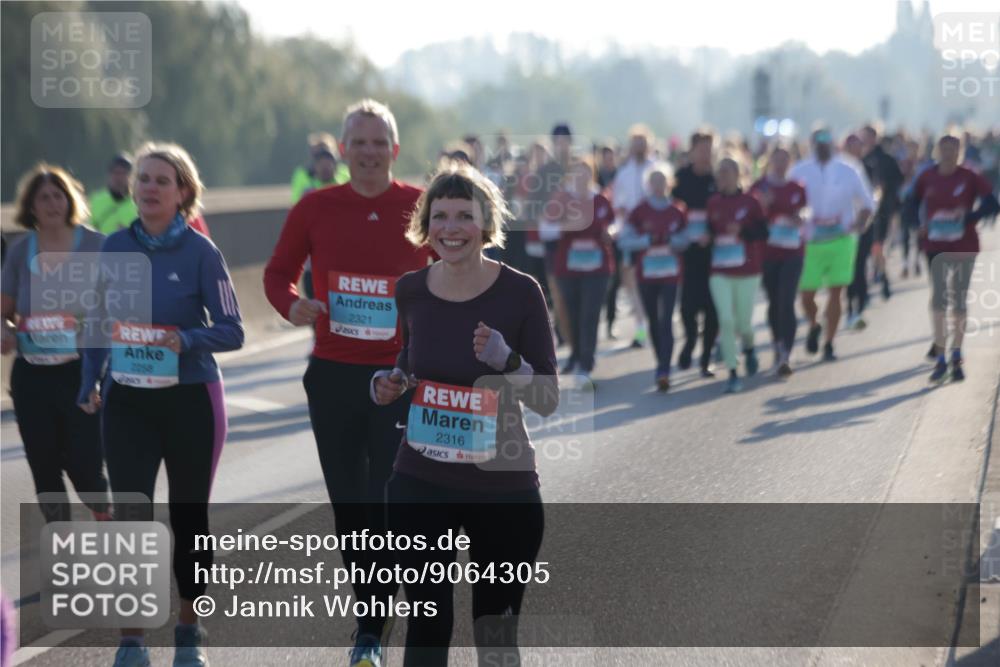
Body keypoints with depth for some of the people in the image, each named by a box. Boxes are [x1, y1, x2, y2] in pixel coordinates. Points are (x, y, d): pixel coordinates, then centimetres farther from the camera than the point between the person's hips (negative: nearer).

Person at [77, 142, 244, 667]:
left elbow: (232, 331, -10)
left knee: (188, 515, 9)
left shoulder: (200, 252, -8)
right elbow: (100, 321, 13)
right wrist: (89, 383, 8)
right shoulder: (114, 248, 3)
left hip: (190, 401, -2)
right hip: (127, 401, 2)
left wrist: (187, 340, -26)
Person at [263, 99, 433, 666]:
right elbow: (279, 273, 10)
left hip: (402, 375, -2)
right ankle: (377, 609, 29)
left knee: (388, 502, -7)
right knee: (348, 502, 11)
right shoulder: (315, 209, 1)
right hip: (334, 374, 3)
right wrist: (292, 305, -12)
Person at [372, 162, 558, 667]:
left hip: (503, 489, -2)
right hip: (420, 486, 2)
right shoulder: (411, 290, -1)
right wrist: (388, 385, -3)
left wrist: (506, 360, -26)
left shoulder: (520, 292, -10)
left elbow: (549, 399, -8)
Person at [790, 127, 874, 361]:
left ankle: (829, 343, 6)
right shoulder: (798, 172, 2)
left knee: (836, 292, -3)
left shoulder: (848, 172, 4)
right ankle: (814, 326, 32)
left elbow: (866, 203, 12)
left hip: (841, 242, 0)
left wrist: (857, 225, -5)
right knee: (806, 294, 0)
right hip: (810, 243, 0)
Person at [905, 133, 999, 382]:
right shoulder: (927, 178, -1)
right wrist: (922, 221, -5)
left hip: (964, 247, -1)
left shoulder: (970, 178, -7)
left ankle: (956, 358, 21)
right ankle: (940, 357, -3)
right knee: (938, 298, -6)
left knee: (959, 301, 8)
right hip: (936, 247, 1)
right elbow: (913, 202, 13)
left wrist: (969, 218, -21)